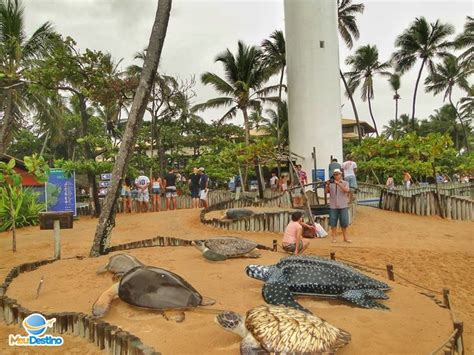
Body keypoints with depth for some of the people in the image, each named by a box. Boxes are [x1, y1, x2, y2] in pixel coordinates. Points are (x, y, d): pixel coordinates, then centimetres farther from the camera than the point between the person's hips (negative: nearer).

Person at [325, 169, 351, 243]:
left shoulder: (345, 183, 4)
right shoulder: (331, 183, 7)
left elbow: (346, 190, -15)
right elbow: (327, 192, -4)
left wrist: (338, 183, -24)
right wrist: (327, 185, -22)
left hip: (343, 206, -1)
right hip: (333, 206, 1)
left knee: (344, 223, 5)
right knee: (333, 223, 3)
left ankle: (345, 237, 16)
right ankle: (334, 238, 11)